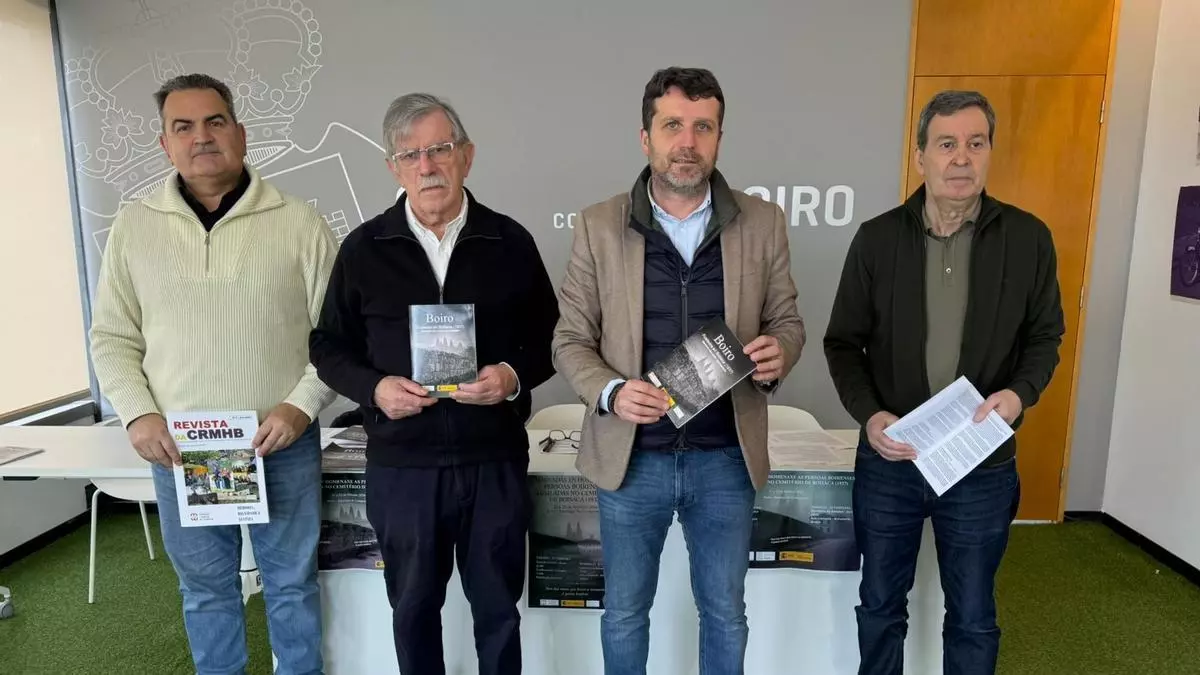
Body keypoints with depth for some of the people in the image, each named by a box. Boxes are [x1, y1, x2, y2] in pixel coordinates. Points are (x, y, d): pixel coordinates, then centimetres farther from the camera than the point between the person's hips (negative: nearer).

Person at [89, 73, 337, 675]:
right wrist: (138, 415, -7)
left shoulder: (298, 222, -4)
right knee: (205, 590, 18)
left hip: (282, 444, -2)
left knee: (292, 582, 13)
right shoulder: (133, 227, 4)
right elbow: (112, 338, 7)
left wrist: (301, 406, -15)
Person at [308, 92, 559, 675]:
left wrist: (515, 376, -15)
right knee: (413, 606, 19)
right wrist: (373, 387, -13)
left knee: (497, 606, 15)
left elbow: (548, 339, 5)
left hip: (495, 459, 0)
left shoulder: (510, 242, 0)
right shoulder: (363, 249, 0)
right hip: (401, 464, 1)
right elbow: (329, 348, 6)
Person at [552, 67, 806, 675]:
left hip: (726, 457, 1)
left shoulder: (762, 223, -2)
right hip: (631, 456, 0)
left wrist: (779, 353, -17)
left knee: (725, 613, 19)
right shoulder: (598, 226, -5)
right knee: (624, 612, 19)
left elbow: (787, 321, 7)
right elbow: (570, 340, -1)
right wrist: (610, 392, -21)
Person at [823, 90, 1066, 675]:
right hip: (889, 459, 0)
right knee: (880, 604, 17)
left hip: (984, 464, 0)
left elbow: (1044, 336, 6)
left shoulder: (1027, 238, -3)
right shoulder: (877, 238, -5)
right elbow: (843, 342, -1)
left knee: (973, 616, 17)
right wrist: (869, 414, -16)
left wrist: (1021, 392, -14)